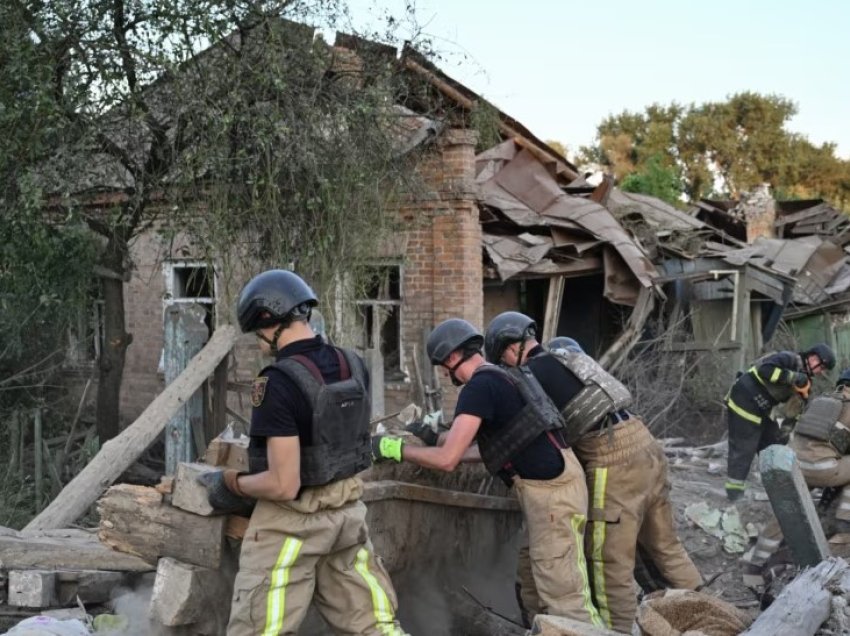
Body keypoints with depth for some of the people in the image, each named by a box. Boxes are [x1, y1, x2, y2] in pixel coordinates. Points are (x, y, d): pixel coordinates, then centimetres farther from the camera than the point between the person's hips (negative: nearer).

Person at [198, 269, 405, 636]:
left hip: (292, 522, -7)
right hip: (347, 513, 7)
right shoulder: (354, 366, 0)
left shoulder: (280, 382, -22)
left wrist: (230, 483, -8)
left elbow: (284, 485, -24)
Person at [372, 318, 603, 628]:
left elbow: (447, 459, -18)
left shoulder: (479, 387, -14)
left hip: (552, 491, -10)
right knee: (534, 581, 17)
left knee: (565, 597, -7)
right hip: (549, 486, 10)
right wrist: (438, 438, 28)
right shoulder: (501, 377, 17)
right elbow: (498, 445, 26)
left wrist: (396, 448, -5)